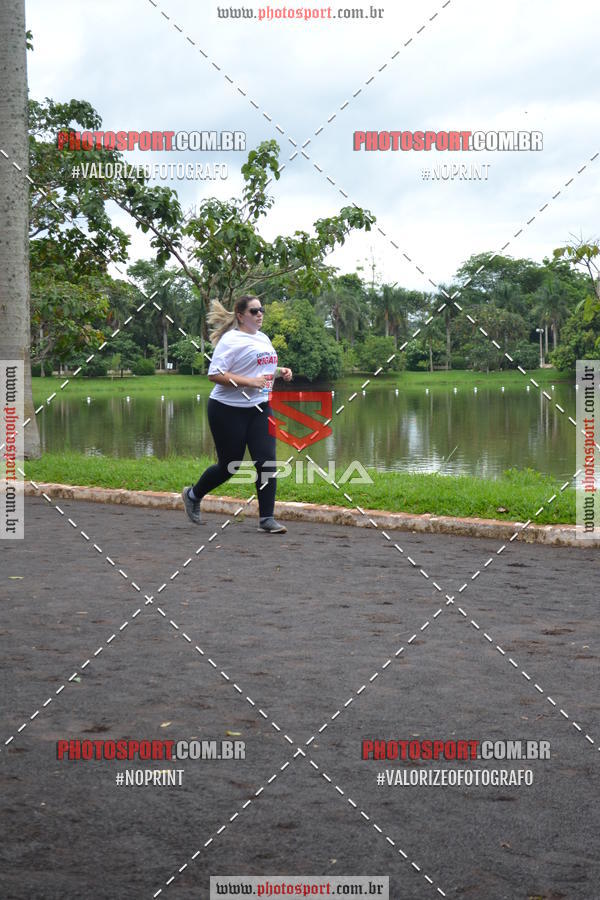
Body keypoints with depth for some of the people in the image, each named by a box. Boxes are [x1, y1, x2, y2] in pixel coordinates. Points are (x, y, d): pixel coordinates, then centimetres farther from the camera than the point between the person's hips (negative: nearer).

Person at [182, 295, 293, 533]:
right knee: (229, 465, 4)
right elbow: (215, 374, -20)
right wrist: (248, 382, -26)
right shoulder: (231, 340, -13)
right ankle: (193, 495, 31)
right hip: (228, 410, -7)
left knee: (266, 461, -6)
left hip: (259, 408, 7)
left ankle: (266, 518, -1)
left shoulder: (263, 339, 14)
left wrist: (280, 371, 8)